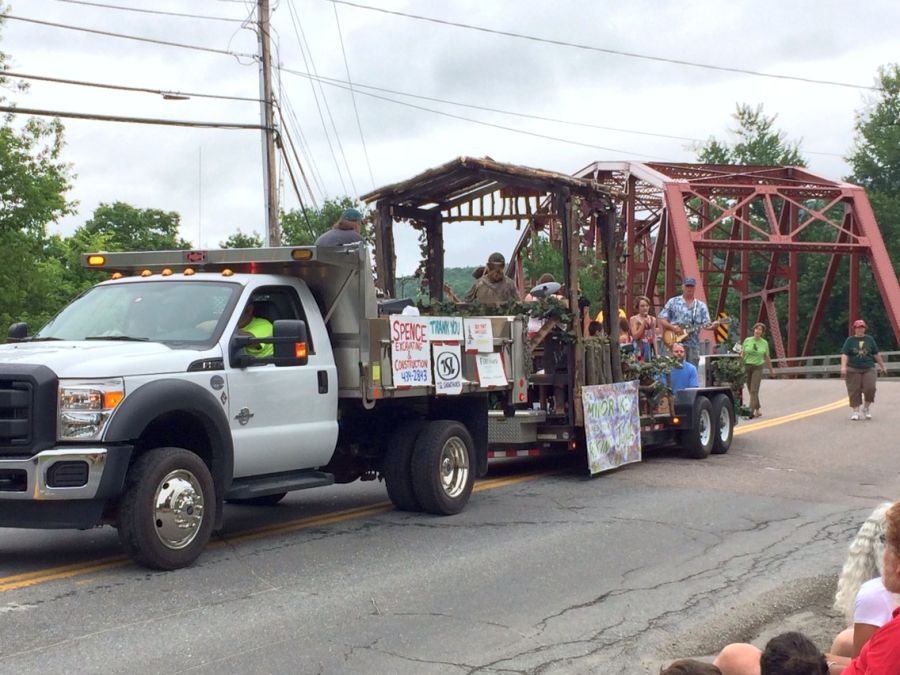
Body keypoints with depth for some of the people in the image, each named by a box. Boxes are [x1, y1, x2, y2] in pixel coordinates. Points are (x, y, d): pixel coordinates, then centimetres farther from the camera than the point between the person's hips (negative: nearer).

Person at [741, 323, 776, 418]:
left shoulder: (764, 343, 3)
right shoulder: (747, 341, 2)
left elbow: (766, 358, 15)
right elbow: (742, 354, 5)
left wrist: (771, 369, 22)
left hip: (757, 368, -2)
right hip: (747, 367, 2)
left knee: (754, 390, -12)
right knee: (751, 390, 7)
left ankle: (751, 411, -17)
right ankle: (758, 410, 21)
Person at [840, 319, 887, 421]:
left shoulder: (869, 339, 10)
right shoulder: (850, 340, 2)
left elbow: (876, 354, 17)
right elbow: (844, 354, -6)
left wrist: (882, 366, 21)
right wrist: (843, 367, -20)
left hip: (869, 369, 1)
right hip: (853, 370, -1)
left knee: (870, 388, -13)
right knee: (854, 391, -4)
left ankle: (866, 408, 10)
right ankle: (855, 411, 5)